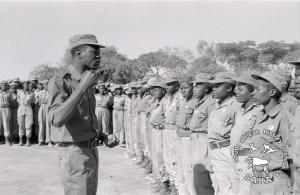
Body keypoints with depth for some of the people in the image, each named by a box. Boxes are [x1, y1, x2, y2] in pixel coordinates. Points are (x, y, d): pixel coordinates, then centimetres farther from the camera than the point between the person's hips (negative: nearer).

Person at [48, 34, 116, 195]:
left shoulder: (87, 85, 12)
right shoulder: (60, 82, -14)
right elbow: (57, 120, -31)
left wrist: (104, 137, 5)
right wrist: (83, 86, -29)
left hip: (91, 151, 9)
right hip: (74, 153, -9)